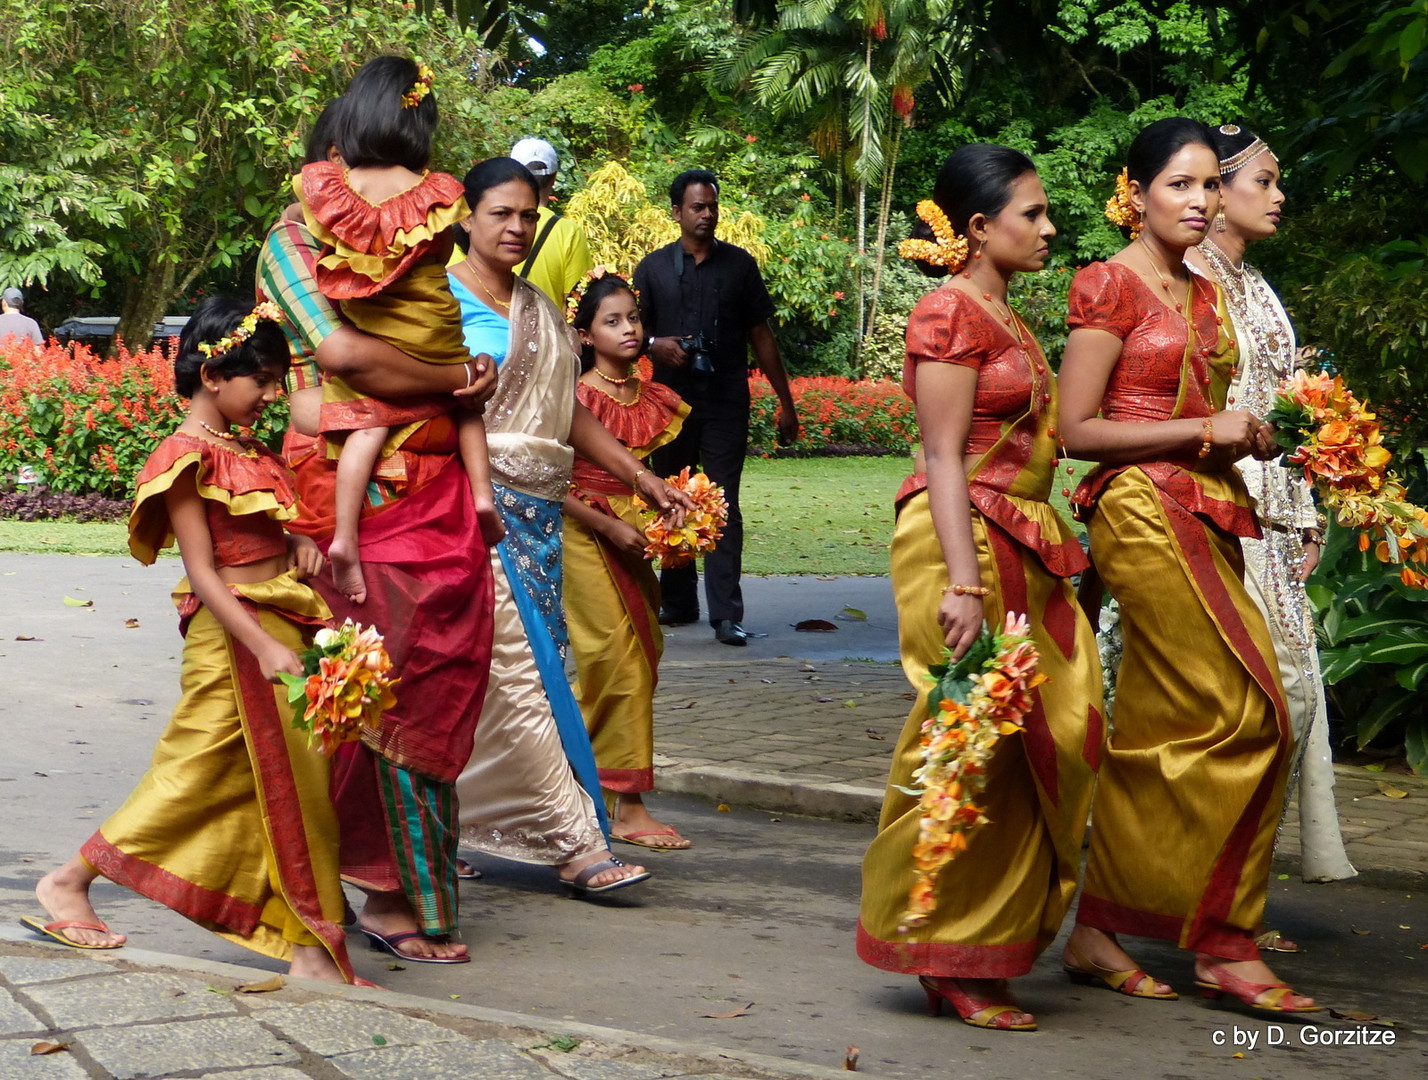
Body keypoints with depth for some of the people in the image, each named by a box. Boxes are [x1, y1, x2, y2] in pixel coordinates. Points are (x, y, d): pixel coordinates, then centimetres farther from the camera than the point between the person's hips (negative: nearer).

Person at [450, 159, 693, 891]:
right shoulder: (443, 297, -3)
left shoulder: (539, 309, 19)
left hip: (535, 511, 7)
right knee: (516, 672, -9)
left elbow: (569, 412, 21)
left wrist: (642, 478, 17)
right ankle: (575, 843, -9)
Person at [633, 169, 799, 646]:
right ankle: (678, 601, 20)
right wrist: (655, 344, -14)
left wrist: (785, 402, 9)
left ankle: (726, 613, -10)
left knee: (723, 506, -8)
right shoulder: (653, 267, 9)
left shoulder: (739, 264, 8)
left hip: (726, 403, -2)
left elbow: (761, 335, 10)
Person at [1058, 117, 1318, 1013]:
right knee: (1243, 715, -11)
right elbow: (1078, 429, -11)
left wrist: (1251, 438, 8)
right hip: (1142, 512, -8)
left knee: (1158, 735, 7)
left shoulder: (1203, 293, 18)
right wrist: (1206, 431, -14)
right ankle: (1225, 943, -1)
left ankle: (1098, 930, 15)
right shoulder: (1111, 285, -6)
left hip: (1205, 517, 8)